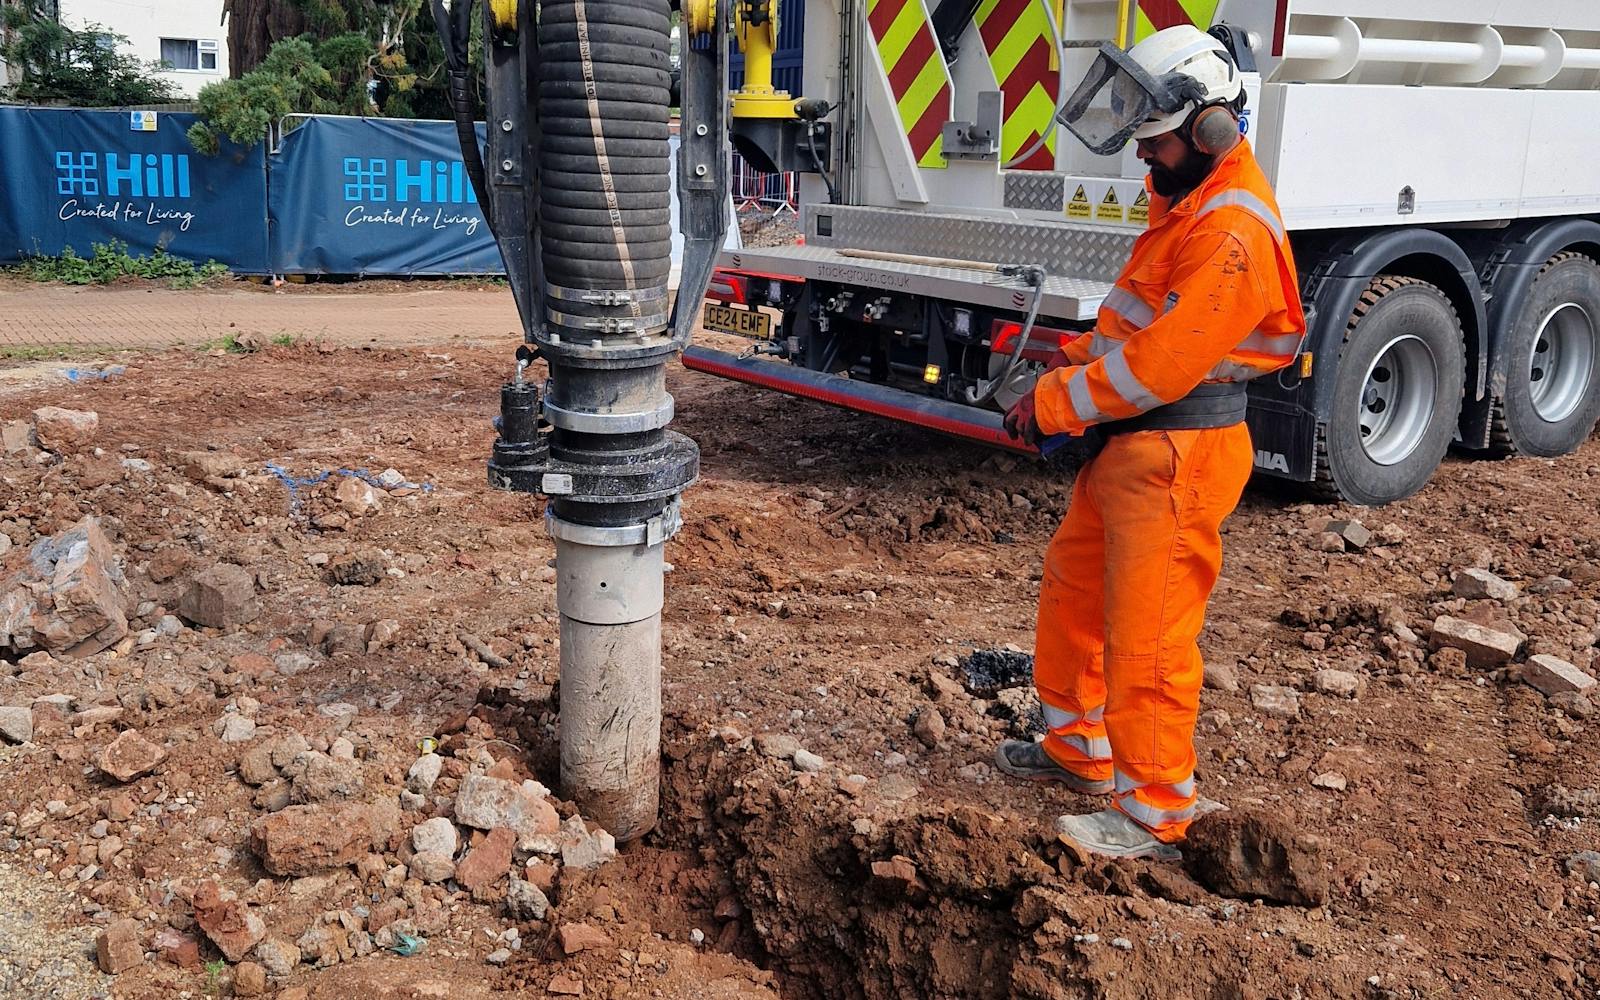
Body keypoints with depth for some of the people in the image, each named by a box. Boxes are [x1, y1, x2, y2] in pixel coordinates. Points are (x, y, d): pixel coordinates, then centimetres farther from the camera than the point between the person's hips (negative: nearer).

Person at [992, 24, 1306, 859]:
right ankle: (1079, 749, 37)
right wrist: (1073, 362, 4)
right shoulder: (1185, 201, 13)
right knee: (1073, 587, 20)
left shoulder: (1233, 229, -22)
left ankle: (1154, 817, 12)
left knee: (1146, 637, -3)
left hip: (1178, 458, -11)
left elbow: (1162, 365, -25)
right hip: (1130, 444, 11)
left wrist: (1054, 405, -15)